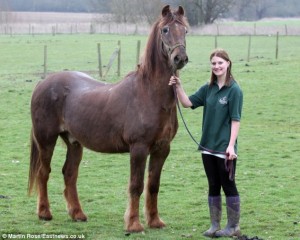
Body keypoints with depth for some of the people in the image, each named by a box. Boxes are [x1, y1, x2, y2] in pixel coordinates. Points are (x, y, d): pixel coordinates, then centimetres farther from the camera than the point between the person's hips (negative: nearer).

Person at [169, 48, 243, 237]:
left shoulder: (234, 90, -11)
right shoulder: (208, 89, 7)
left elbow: (235, 120, -13)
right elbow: (188, 103, 7)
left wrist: (231, 146, -18)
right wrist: (178, 86, -7)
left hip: (225, 148, -6)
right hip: (208, 147, 6)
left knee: (228, 185, 3)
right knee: (213, 186, 12)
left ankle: (234, 226, 13)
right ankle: (215, 225, 21)